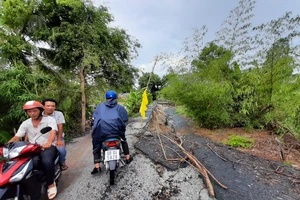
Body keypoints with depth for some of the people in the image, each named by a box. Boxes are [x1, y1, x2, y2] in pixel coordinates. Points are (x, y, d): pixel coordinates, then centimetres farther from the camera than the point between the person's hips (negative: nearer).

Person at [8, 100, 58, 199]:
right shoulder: (25, 123, 7)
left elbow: (53, 132, -24)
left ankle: (51, 184, -8)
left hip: (48, 146, -5)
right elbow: (16, 137, 5)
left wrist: (49, 142, -43)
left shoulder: (50, 119, -8)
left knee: (47, 161, -32)